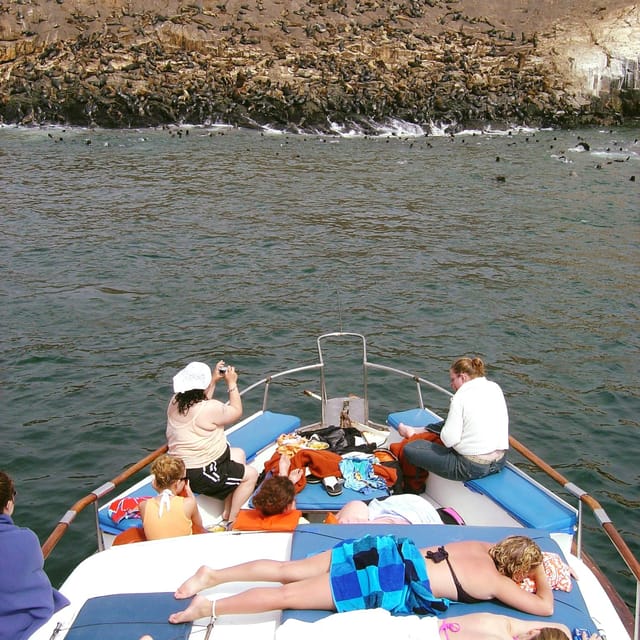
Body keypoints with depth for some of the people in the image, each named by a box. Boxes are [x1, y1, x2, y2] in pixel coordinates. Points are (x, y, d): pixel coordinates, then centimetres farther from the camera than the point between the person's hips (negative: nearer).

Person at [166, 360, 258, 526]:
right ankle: (230, 520, 11)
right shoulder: (210, 408, -26)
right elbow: (237, 412, -9)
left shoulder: (175, 402, -1)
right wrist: (232, 383, -1)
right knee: (251, 474, 5)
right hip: (201, 475, -9)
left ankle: (227, 511, 25)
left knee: (239, 454, 24)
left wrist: (214, 380, 15)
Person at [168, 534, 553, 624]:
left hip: (393, 549, 7)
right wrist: (543, 577, 18)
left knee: (289, 571, 7)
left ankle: (213, 575, 7)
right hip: (394, 586, -7)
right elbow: (545, 607, 1)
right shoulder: (496, 582, -3)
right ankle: (211, 607, -8)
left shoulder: (484, 546, 15)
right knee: (291, 595, -8)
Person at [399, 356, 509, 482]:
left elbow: (449, 440, -19)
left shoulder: (461, 397, -15)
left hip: (472, 468, -8)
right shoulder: (495, 388, 6)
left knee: (409, 449, 0)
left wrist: (444, 434, 4)